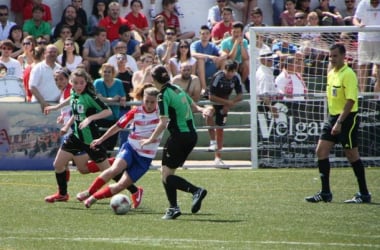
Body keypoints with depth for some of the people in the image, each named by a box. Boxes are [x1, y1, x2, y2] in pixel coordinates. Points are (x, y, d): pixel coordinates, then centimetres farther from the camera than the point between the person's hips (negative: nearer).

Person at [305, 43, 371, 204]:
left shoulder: (348, 74, -15)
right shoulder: (331, 74, 12)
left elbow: (351, 100, -21)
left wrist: (339, 122, -24)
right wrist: (333, 120, 19)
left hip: (347, 118, -8)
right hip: (333, 118, 8)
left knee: (352, 155, -2)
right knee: (321, 151, 1)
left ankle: (364, 194, 7)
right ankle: (325, 193, 6)